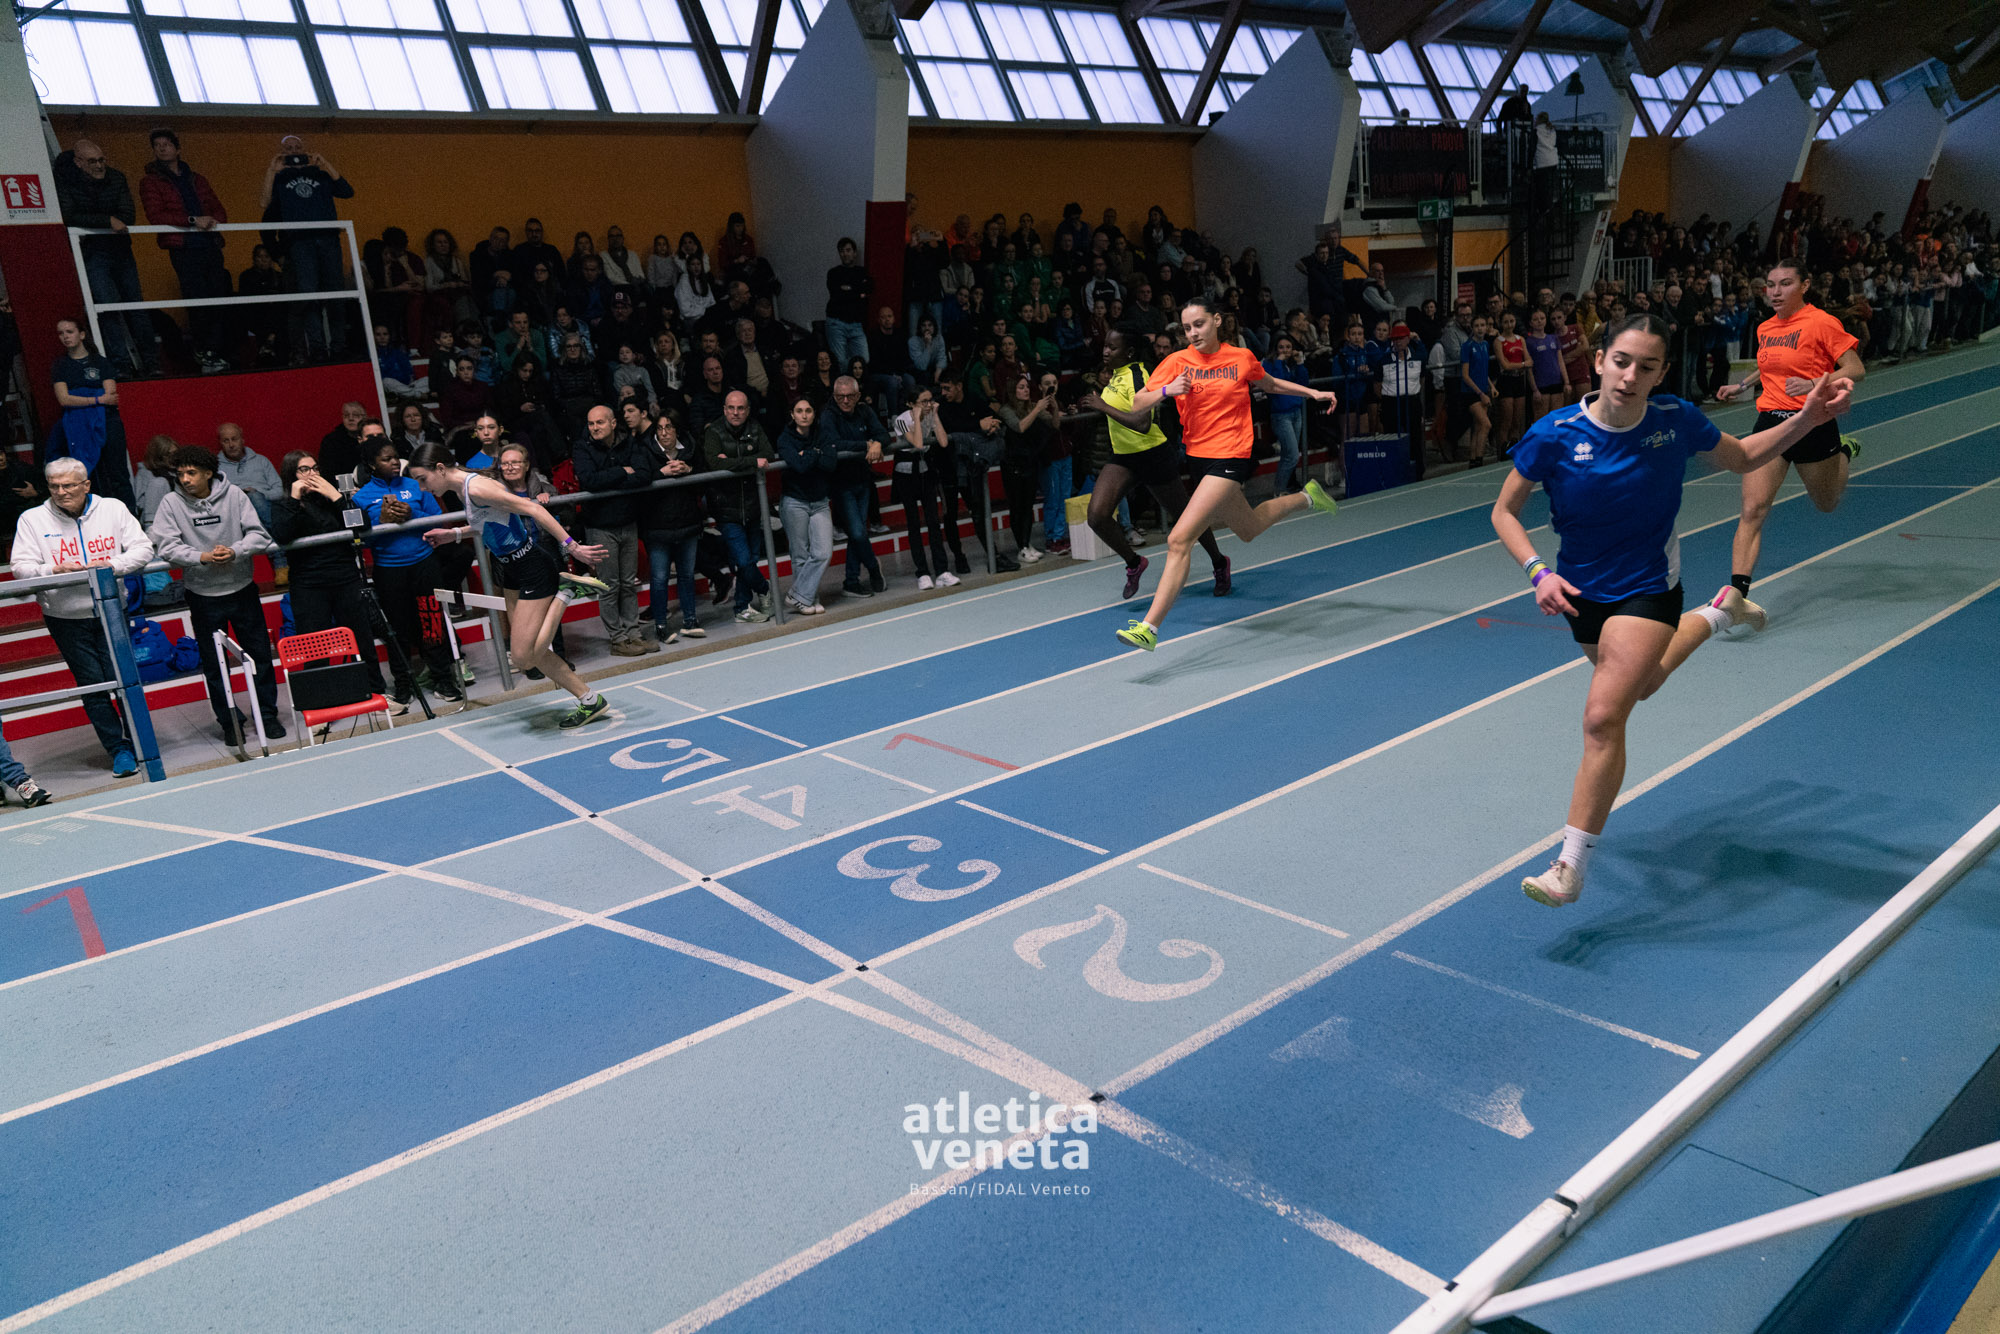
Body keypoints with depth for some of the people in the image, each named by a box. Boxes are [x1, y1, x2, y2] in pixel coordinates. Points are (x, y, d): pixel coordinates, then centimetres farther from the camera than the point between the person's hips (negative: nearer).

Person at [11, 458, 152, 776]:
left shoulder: (113, 509, 2)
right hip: (65, 620, 1)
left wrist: (112, 565, -19)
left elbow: (143, 549, -2)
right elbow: (21, 568, -3)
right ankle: (119, 750, 13)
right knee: (92, 685, 3)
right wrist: (54, 570, -23)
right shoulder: (32, 519, 1)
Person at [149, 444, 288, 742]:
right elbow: (168, 547, -10)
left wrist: (234, 551, -23)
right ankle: (229, 721, 19)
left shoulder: (233, 494, -4)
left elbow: (259, 533, -6)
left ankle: (268, 714, 21)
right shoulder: (171, 503, -5)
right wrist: (203, 557, -25)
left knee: (260, 654, 7)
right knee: (214, 663, 7)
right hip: (203, 596, 0)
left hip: (242, 588, 0)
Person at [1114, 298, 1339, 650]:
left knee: (1179, 540, -18)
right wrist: (1166, 390, -23)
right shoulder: (1177, 362, 0)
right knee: (1248, 530, 24)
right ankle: (1306, 497, 54)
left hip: (1230, 459, -5)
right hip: (1198, 458, 5)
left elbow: (1270, 384, 21)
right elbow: (1137, 404, -6)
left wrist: (1313, 392, 18)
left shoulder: (1242, 358, 0)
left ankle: (1150, 628, -16)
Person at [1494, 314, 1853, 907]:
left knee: (1603, 717, -18)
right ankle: (1718, 613, 58)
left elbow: (1743, 458, 7)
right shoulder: (1553, 435, -18)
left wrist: (1807, 419, -8)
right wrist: (1539, 572, -21)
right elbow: (1504, 511, -7)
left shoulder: (1677, 420, -14)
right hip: (1581, 591, 3)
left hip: (1647, 588, -3)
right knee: (1640, 683, 29)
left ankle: (1571, 866, -11)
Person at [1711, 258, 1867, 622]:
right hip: (1770, 421, 3)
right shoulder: (1764, 329, 9)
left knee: (1827, 504, 20)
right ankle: (1737, 591, -20)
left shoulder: (1821, 323, -8)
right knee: (1752, 510, -14)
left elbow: (1855, 370, -11)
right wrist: (1741, 386, 24)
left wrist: (1813, 384, -25)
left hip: (1813, 424, -3)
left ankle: (1846, 452, 53)